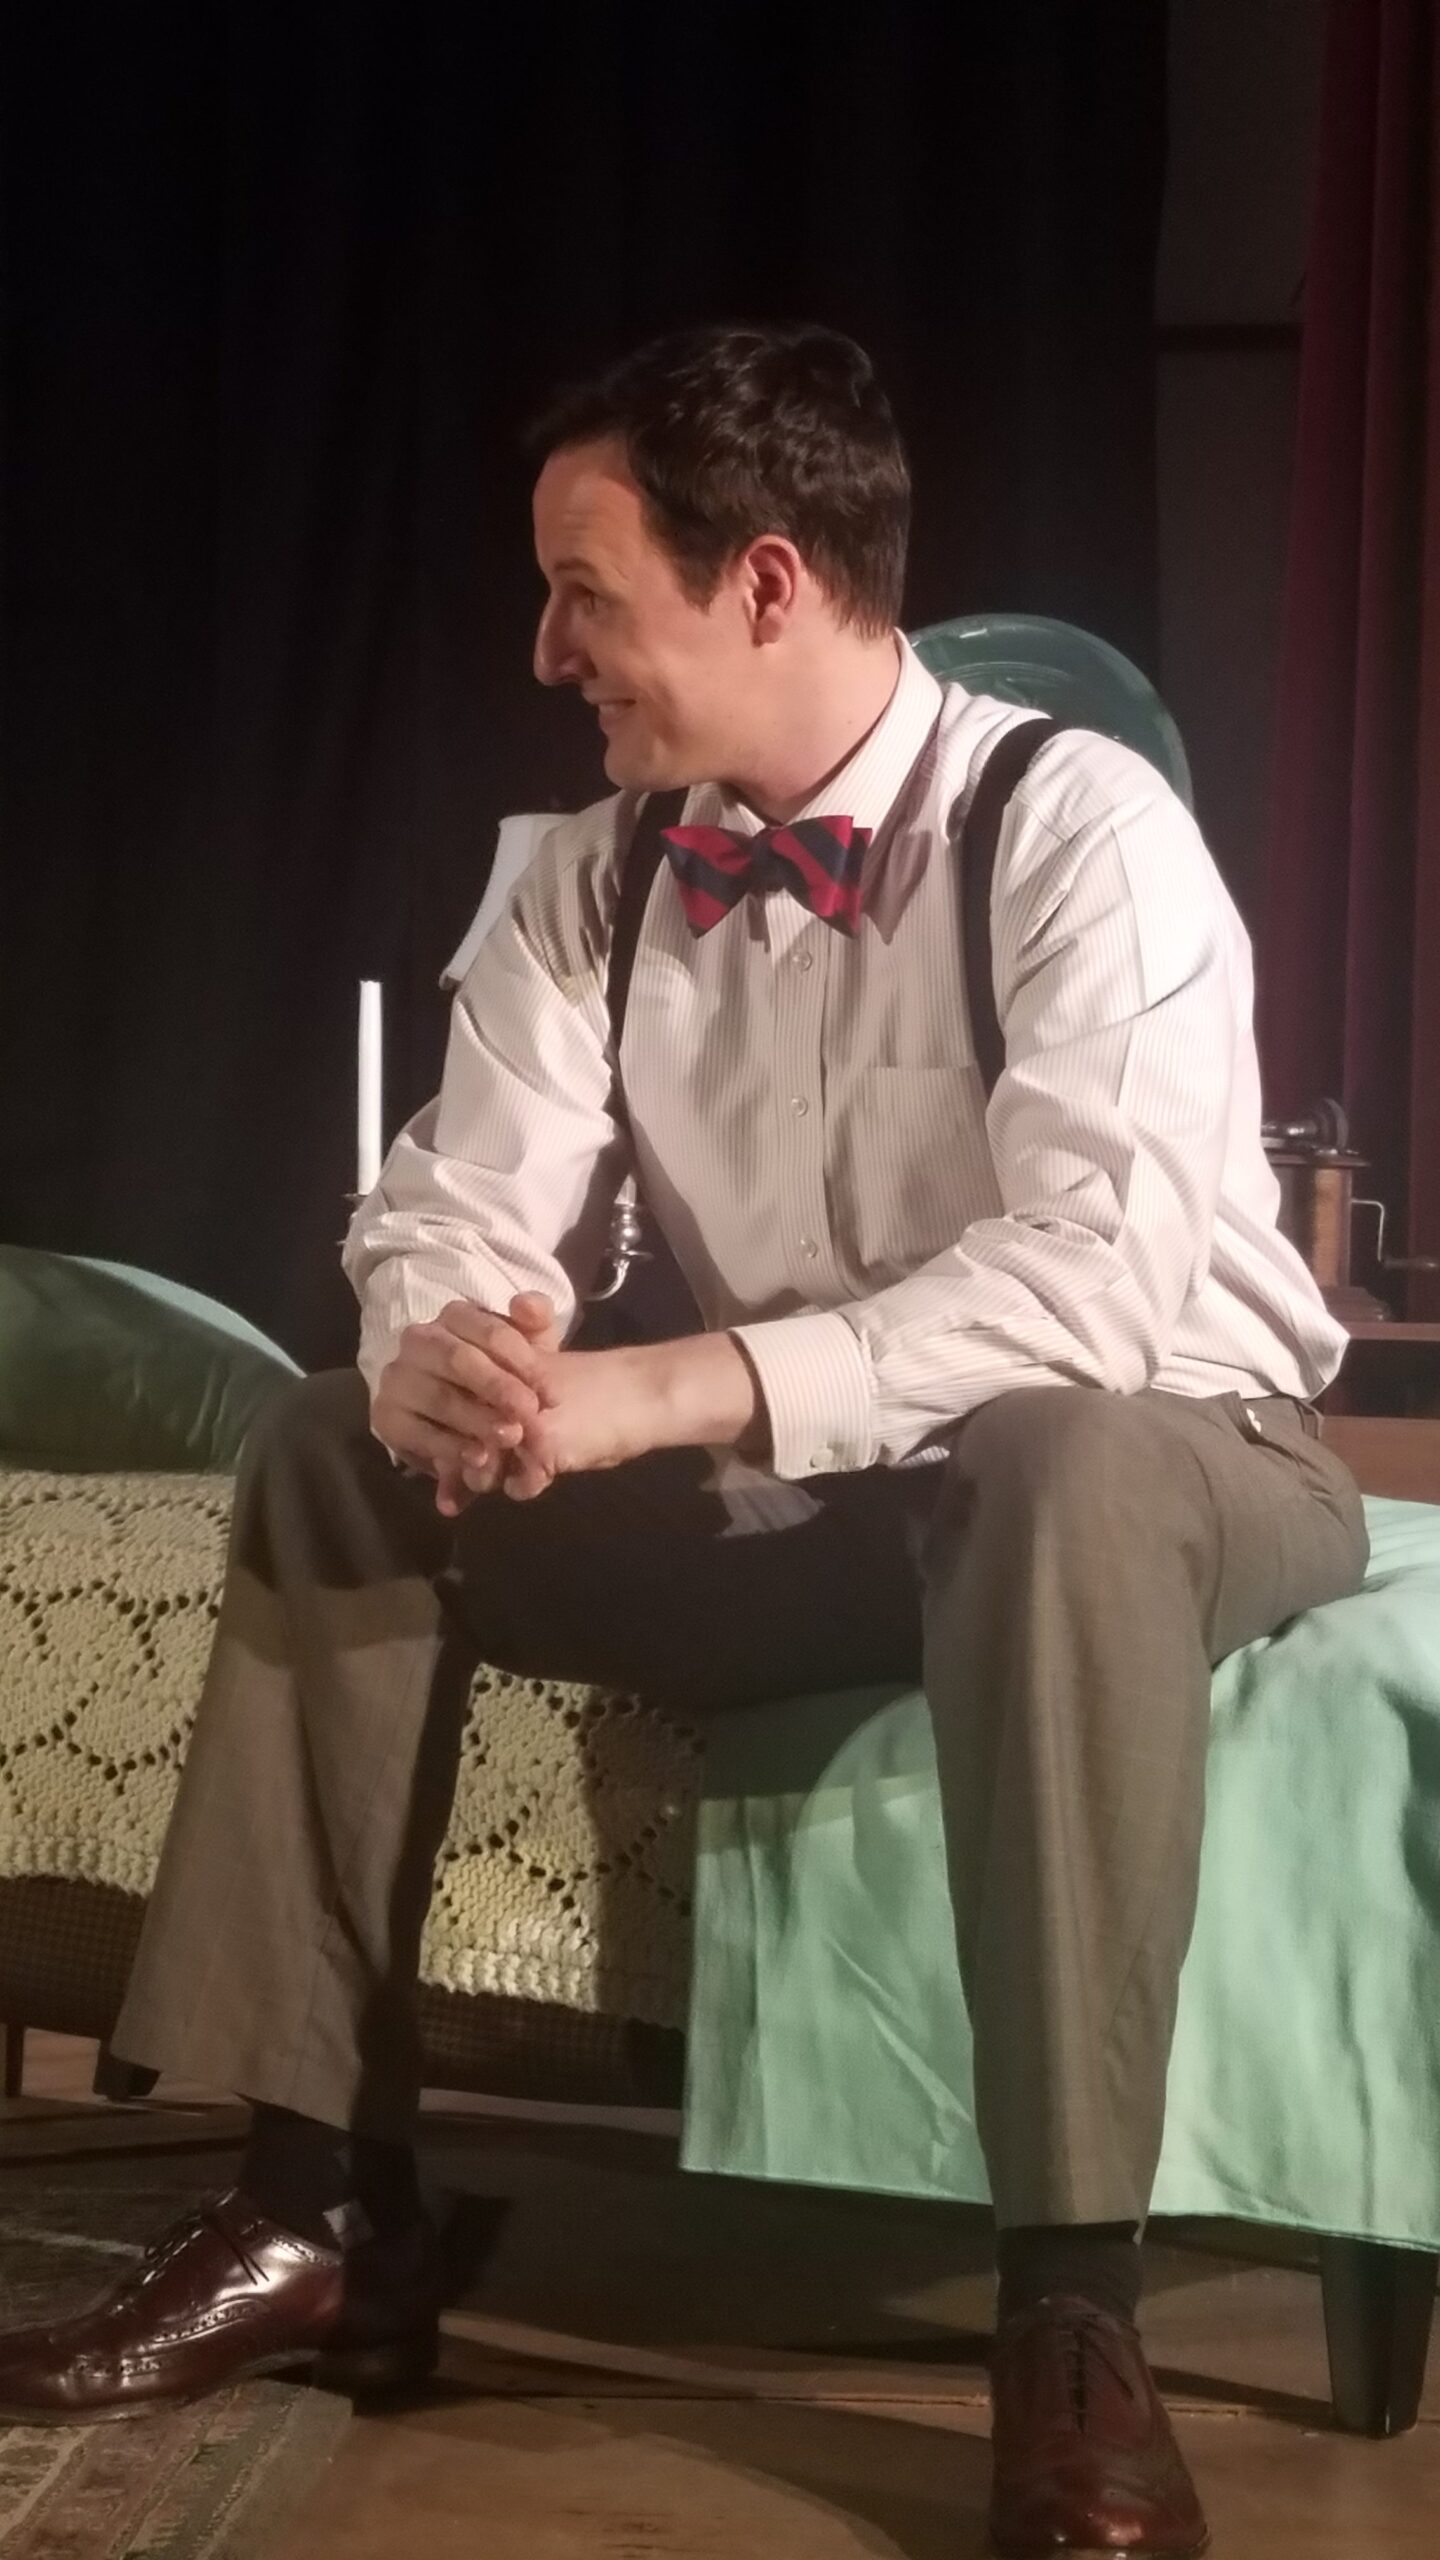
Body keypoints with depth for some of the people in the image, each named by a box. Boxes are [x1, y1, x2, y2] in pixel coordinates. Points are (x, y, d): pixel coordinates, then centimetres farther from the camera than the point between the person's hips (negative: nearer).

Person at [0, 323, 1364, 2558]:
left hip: (1146, 1477, -6)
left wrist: (674, 1391, -39)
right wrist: (437, 1352, -31)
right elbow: (459, 1205, -6)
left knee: (1056, 1467, -40)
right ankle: (325, 2206, -7)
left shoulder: (1077, 828, -21)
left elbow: (1096, 1275, -33)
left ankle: (1071, 2311, -33)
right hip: (808, 1507, 6)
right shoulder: (596, 877, -2)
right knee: (338, 1455, -7)